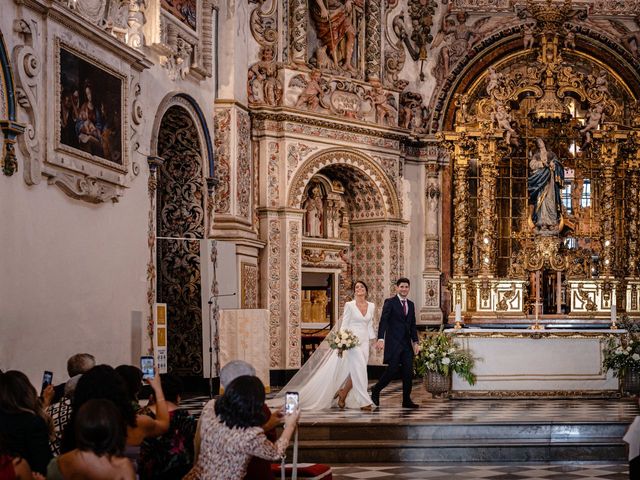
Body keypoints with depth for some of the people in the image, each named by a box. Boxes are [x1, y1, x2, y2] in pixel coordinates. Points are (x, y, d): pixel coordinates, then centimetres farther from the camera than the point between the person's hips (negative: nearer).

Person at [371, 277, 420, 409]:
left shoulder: (411, 304, 15)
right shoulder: (390, 302, -4)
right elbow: (383, 321, -11)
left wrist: (415, 342, 10)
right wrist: (381, 339, -22)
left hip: (407, 343, 6)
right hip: (393, 342, -6)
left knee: (408, 372, 1)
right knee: (392, 369, -9)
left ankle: (406, 400, 7)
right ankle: (376, 390, 12)